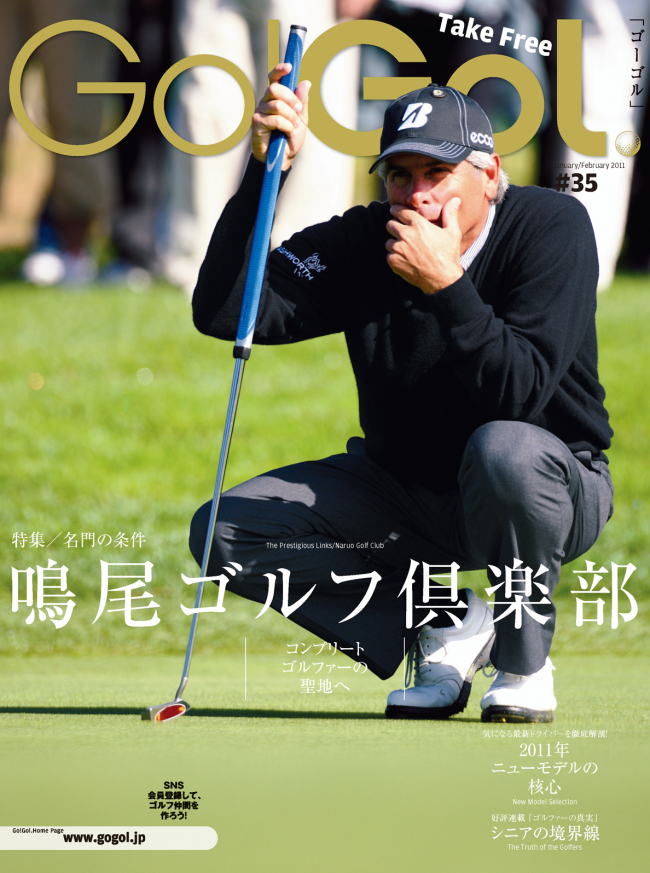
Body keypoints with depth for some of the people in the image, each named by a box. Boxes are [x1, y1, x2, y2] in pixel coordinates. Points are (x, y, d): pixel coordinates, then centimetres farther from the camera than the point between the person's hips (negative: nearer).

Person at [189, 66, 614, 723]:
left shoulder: (552, 226, -20)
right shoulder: (360, 243, -10)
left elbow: (520, 395, -31)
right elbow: (221, 313, -21)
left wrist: (445, 284, -37)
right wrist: (262, 174, -28)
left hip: (552, 489, -4)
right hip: (402, 489, 5)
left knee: (506, 449, -41)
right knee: (222, 532, -12)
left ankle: (524, 658, -14)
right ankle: (443, 621, 0)